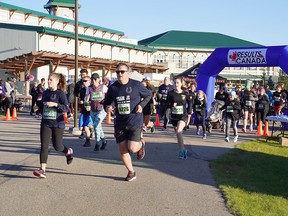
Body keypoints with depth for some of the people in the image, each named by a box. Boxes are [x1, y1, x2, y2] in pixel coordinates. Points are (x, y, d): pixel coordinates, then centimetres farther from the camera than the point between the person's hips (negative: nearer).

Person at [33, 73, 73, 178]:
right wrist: (38, 109, 9)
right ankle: (42, 170, -9)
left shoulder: (60, 93, -8)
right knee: (44, 146, -7)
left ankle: (69, 152, 41)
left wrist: (55, 104, -27)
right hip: (45, 123, 4)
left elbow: (66, 108, -16)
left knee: (57, 146, 6)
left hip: (57, 124, -4)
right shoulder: (45, 93, 10)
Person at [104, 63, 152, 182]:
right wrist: (107, 107, -10)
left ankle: (141, 144, 25)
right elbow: (106, 101, 13)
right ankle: (131, 172, 25)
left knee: (132, 148, -13)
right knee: (122, 150, 4)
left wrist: (141, 105, -10)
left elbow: (149, 95, 7)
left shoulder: (136, 85, -7)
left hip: (135, 122, -3)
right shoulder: (113, 87, 1)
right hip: (120, 123, 3)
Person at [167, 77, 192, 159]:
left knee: (178, 132, -22)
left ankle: (181, 151, -15)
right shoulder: (171, 93, -2)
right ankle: (183, 150, 27)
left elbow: (190, 102, 12)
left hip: (182, 116, -3)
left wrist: (189, 112, 6)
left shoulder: (185, 93, -2)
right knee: (178, 134, 11)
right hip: (174, 116, 3)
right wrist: (172, 105, -18)